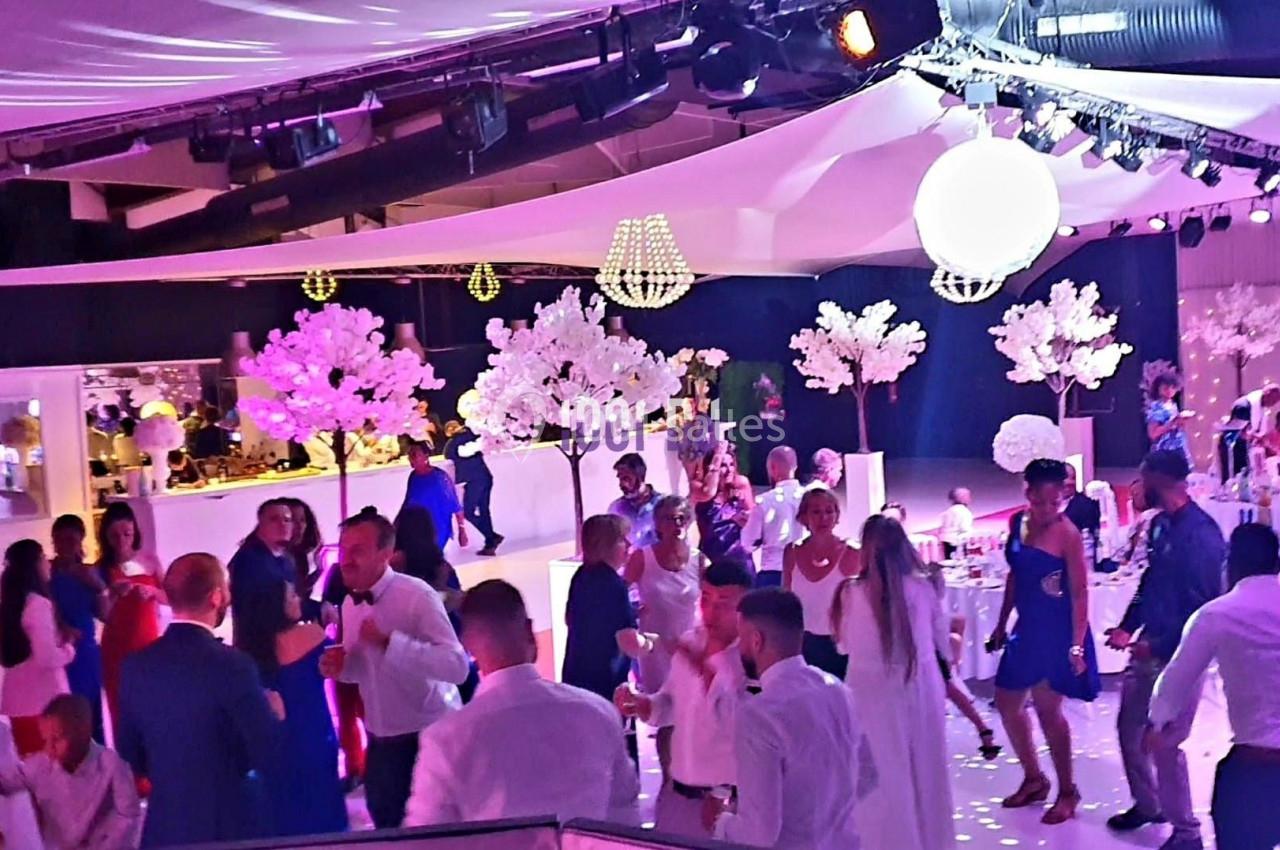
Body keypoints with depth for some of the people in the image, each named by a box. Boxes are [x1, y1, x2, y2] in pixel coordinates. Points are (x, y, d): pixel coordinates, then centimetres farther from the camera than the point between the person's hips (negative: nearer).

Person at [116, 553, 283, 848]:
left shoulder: (135, 665, -2)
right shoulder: (232, 664, -19)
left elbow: (130, 755, 8)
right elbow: (267, 756, -17)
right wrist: (273, 714, 2)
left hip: (165, 825, 5)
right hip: (230, 823, -5)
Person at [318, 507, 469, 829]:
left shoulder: (417, 596, -21)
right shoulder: (350, 605, 3)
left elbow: (457, 665, -31)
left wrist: (389, 642, -35)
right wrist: (339, 666, -7)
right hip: (381, 741, 7)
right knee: (387, 824, 21)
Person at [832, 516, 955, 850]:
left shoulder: (851, 593, -12)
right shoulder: (923, 589, -6)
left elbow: (845, 644, 1)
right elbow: (943, 641, 7)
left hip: (874, 691, -3)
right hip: (921, 689, 3)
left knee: (882, 775, 12)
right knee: (925, 771, 19)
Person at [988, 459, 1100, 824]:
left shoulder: (1067, 534, -17)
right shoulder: (1018, 523, 2)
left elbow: (1080, 593, -16)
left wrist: (1077, 645, -20)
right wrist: (1001, 625, 14)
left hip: (1058, 631, -7)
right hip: (1027, 628, 8)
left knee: (1047, 708, -4)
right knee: (1007, 702, 14)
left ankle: (1067, 791, 15)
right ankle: (1034, 778, 32)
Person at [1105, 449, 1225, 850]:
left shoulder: (1201, 533, -20)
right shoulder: (1160, 524, 6)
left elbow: (1204, 604, -19)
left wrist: (1162, 647, -17)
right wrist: (1127, 628, 10)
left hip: (1178, 654, -9)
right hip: (1148, 647, 9)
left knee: (1165, 743, -3)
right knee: (1129, 727, 17)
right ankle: (1146, 803, 38)